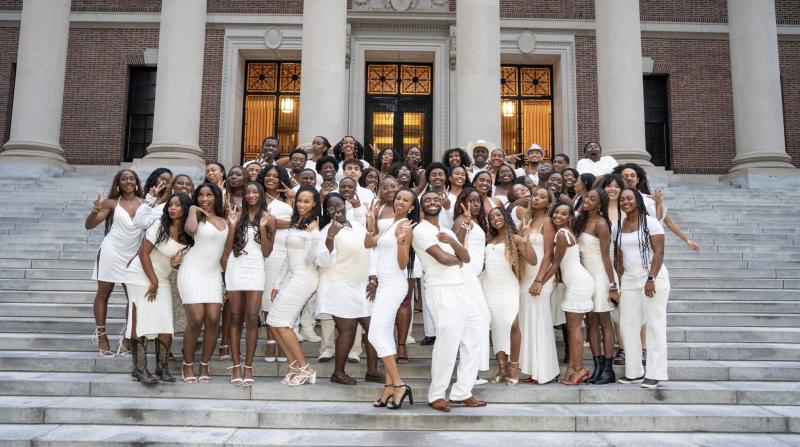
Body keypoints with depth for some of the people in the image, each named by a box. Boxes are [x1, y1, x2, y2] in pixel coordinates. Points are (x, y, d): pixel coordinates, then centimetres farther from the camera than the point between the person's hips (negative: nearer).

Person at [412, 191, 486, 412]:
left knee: (473, 339, 9)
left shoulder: (448, 232, 20)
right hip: (441, 292, -8)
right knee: (448, 343, -9)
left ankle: (462, 393, 18)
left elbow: (466, 257, 6)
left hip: (460, 290, 9)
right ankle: (436, 395, 6)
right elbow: (443, 258, -16)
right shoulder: (420, 230, -5)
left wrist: (452, 241, -11)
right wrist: (458, 260, 5)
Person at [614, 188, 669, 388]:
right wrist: (621, 281, 7)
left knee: (654, 325, -2)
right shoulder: (617, 227, 12)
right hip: (629, 279, 6)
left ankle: (654, 374, 5)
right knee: (627, 325, 5)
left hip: (653, 276, -6)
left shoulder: (650, 223, -5)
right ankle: (634, 372, 14)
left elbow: (659, 252, -11)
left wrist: (651, 279, -20)